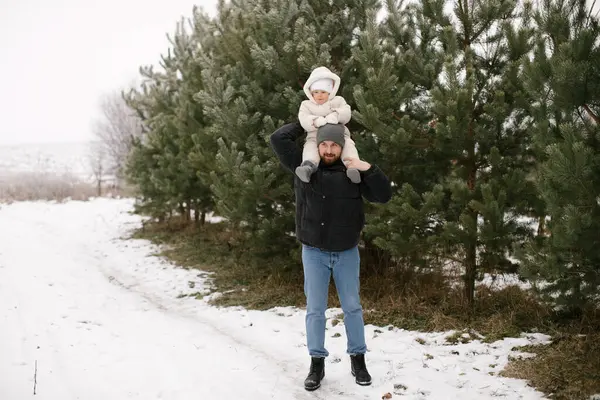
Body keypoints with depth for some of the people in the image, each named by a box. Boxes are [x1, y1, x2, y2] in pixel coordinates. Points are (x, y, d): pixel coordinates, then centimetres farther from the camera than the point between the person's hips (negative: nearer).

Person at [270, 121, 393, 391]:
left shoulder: (354, 173, -5)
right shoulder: (304, 168, -5)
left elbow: (384, 196, -7)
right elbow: (278, 139, -9)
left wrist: (369, 170, -20)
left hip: (347, 253, 0)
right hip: (314, 252, 0)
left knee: (352, 307, 9)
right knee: (315, 309, 4)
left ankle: (358, 360, 22)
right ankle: (317, 364, 14)